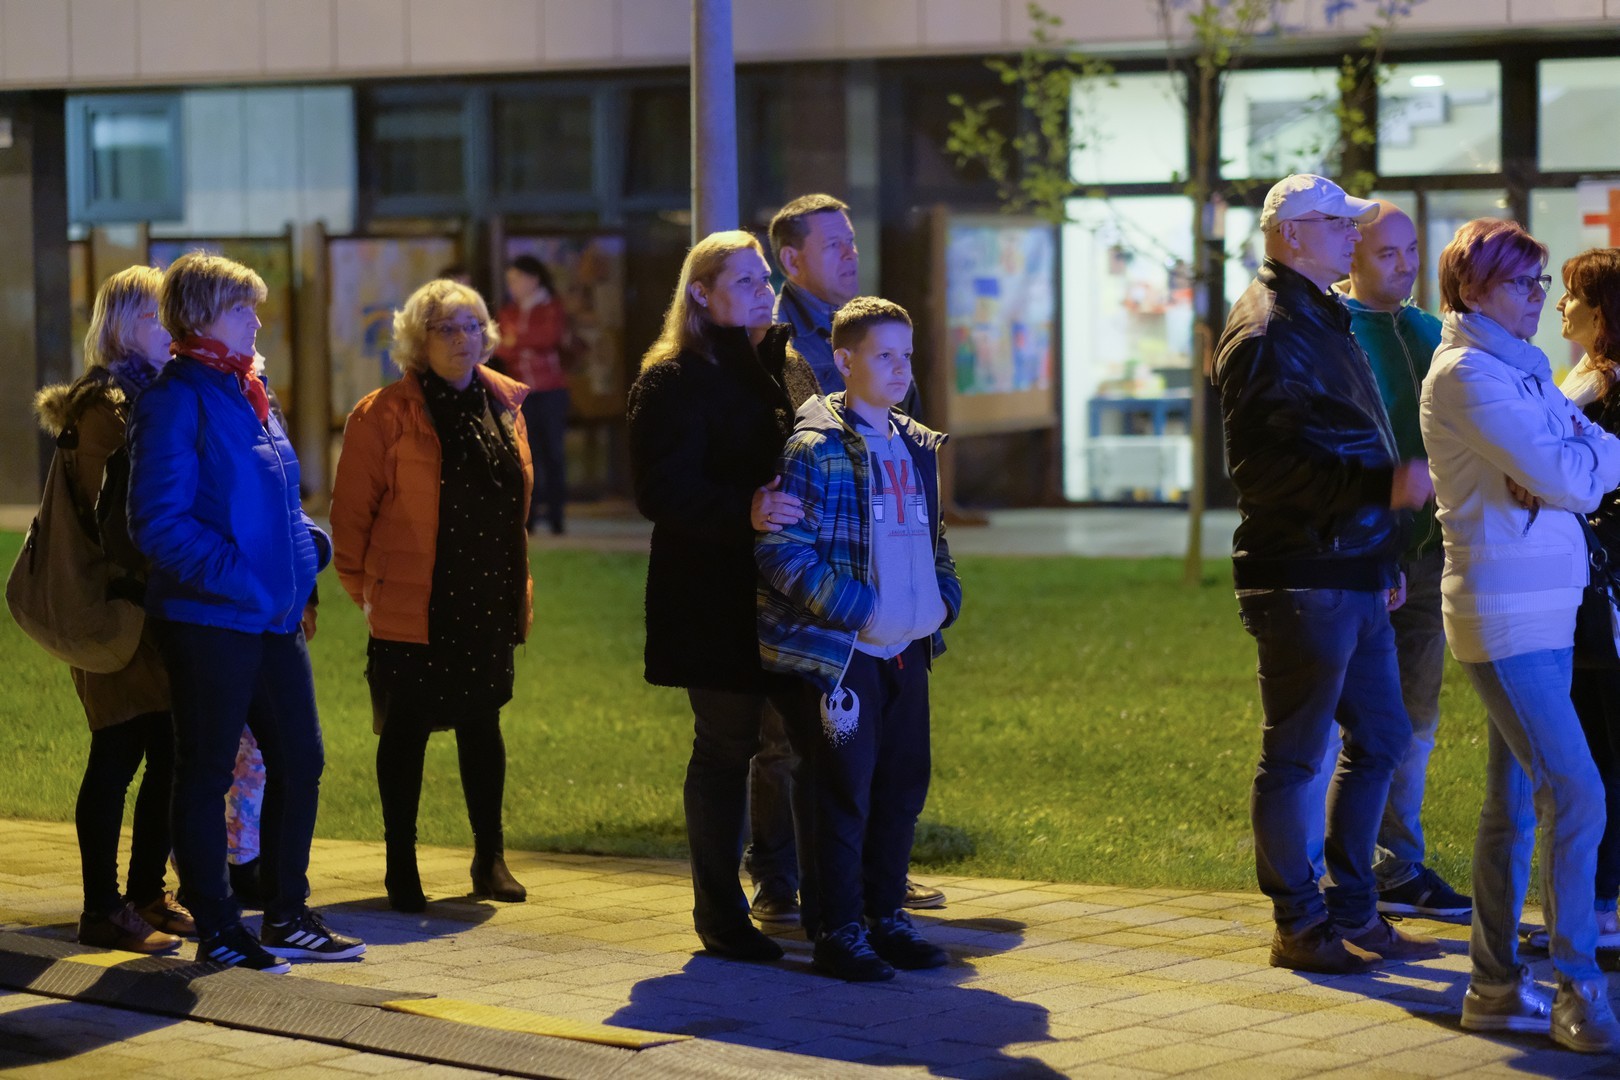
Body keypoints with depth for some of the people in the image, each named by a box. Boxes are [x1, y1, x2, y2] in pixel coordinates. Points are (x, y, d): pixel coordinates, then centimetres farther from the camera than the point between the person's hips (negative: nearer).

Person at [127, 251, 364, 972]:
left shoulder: (248, 394, 15)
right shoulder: (175, 400, -11)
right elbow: (158, 523, -17)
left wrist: (311, 543, 7)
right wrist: (233, 574, -21)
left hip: (275, 616, 8)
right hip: (207, 617, -8)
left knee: (300, 762, 11)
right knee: (207, 772, 2)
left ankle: (287, 917, 22)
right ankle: (216, 930, 10)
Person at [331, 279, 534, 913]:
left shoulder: (503, 405, 10)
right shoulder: (386, 413, -8)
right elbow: (352, 508, -7)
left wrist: (519, 589, 15)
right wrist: (359, 586, -5)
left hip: (488, 602, 5)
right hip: (412, 606, -5)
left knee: (482, 724, 13)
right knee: (407, 731, 4)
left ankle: (490, 860, 22)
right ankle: (401, 869, 13)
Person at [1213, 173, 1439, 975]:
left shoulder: (1324, 321, 20)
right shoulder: (1267, 333, -13)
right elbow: (1274, 466, -22)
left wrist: (1382, 558, 26)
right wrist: (1385, 485, -29)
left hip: (1351, 572, 10)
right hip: (1300, 578, -10)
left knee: (1379, 739, 14)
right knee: (1295, 754, -2)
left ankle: (1351, 911, 22)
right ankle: (1299, 924, 6)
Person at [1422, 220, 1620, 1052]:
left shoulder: (1519, 369, 18)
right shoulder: (1468, 373, -13)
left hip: (1544, 611, 10)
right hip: (1506, 614, -10)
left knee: (1517, 803, 10)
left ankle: (1495, 987, 15)